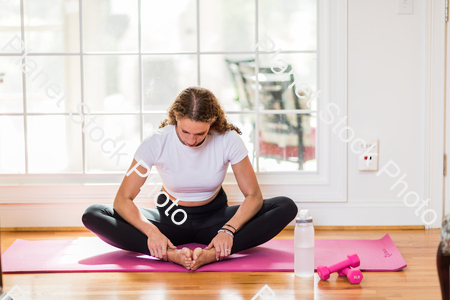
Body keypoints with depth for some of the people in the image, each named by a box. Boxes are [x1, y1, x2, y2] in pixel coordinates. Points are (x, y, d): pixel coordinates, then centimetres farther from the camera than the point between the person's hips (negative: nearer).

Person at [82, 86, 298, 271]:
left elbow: (253, 196, -16)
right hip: (170, 219, 0)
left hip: (213, 217, 1)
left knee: (286, 207, -26)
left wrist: (228, 230, -34)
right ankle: (170, 255, -42)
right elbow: (123, 199, -18)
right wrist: (151, 231, -36)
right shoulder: (156, 143, -21)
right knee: (93, 215, -26)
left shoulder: (229, 140, -19)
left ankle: (212, 254, -41)